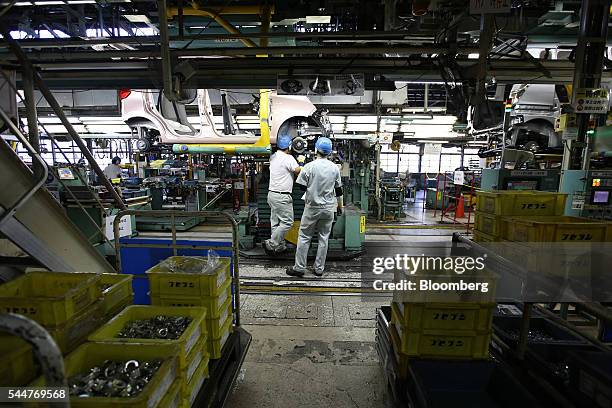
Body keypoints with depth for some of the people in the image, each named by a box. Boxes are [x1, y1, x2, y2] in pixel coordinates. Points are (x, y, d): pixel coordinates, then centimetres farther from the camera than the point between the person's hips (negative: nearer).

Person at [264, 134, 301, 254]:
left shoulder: (273, 157, 12)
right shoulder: (288, 158, -14)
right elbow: (299, 171, -17)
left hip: (272, 193, 9)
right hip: (282, 196, -9)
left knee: (276, 222, 13)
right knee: (287, 222, -2)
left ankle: (279, 246, 21)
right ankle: (271, 244, -2)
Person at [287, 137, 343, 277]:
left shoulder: (309, 166, -11)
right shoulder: (334, 168, 0)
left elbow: (301, 187, -6)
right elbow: (338, 190, 7)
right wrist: (340, 206, 19)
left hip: (312, 207, -3)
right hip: (328, 208, 3)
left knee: (304, 237, 7)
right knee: (323, 238, 11)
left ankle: (299, 267, 12)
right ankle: (319, 269, 18)